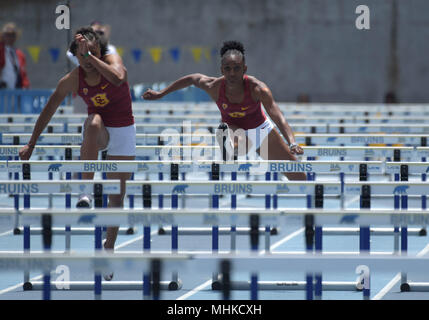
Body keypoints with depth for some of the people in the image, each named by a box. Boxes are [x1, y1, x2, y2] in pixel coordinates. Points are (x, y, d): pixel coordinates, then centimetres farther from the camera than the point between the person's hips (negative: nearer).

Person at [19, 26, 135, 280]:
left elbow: (118, 78, -40)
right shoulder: (73, 79, -11)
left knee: (117, 194, -1)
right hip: (97, 134, 0)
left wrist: (91, 56, -37)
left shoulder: (111, 60, -16)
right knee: (93, 122, -38)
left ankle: (109, 248, 11)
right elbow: (49, 110, -1)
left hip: (123, 132, 0)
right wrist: (31, 144, -1)